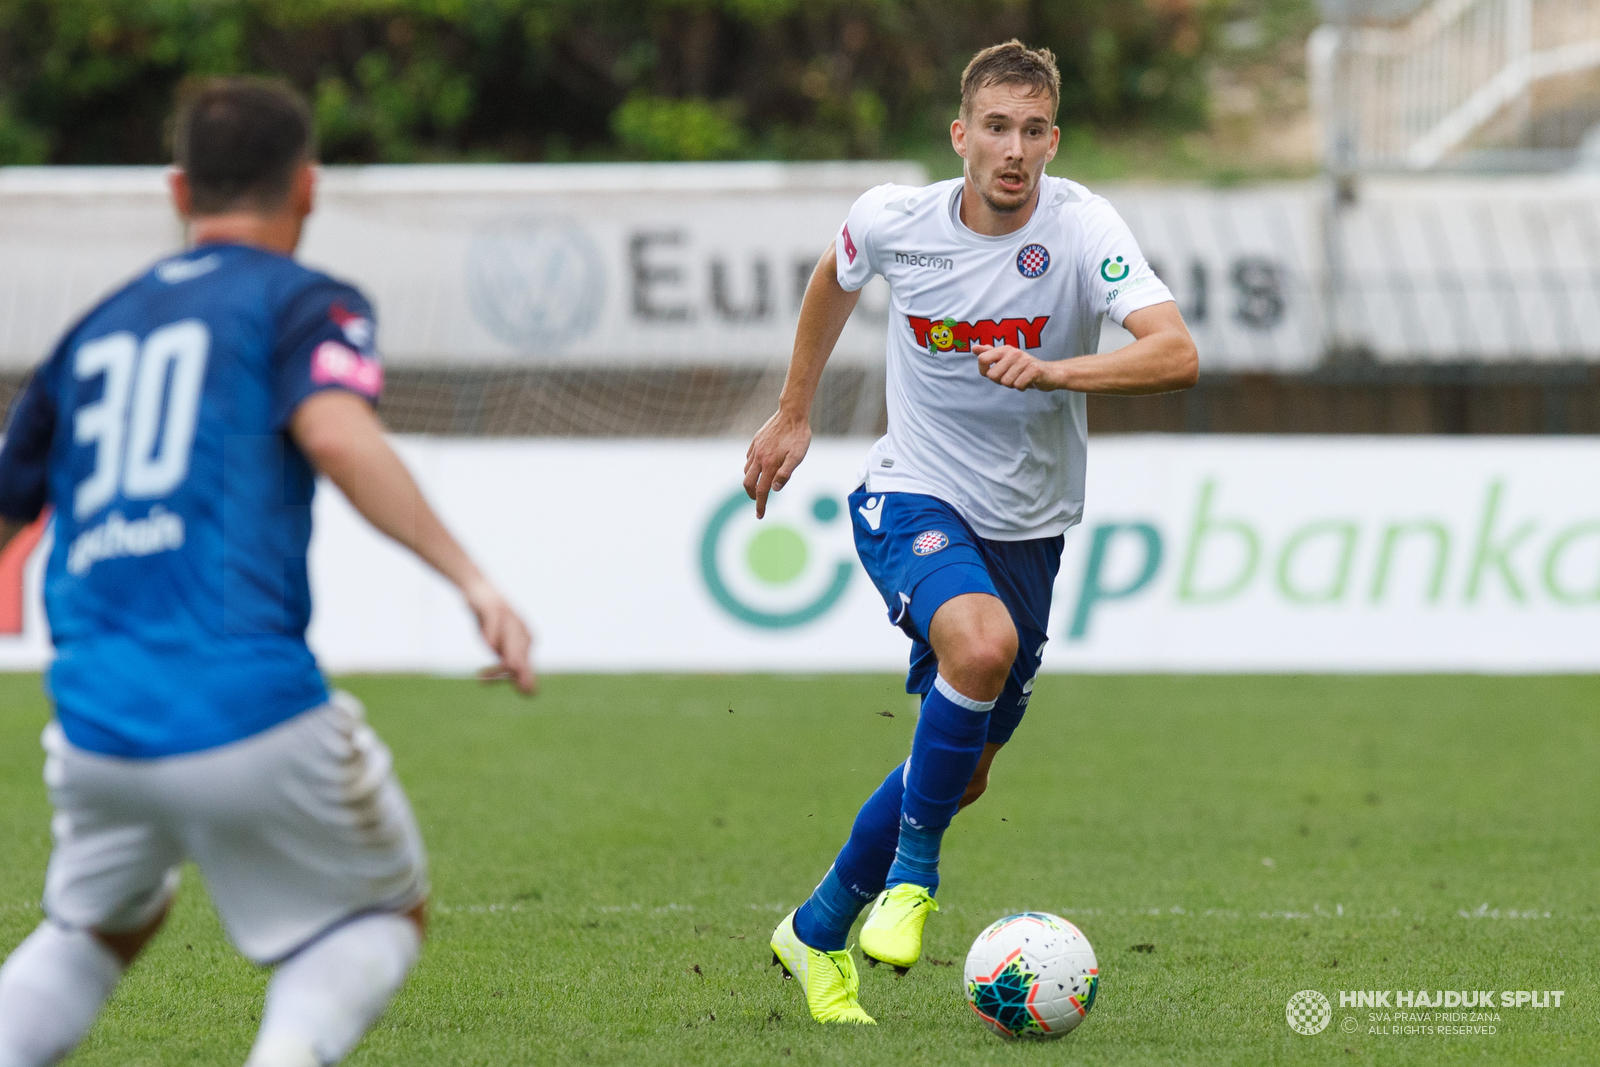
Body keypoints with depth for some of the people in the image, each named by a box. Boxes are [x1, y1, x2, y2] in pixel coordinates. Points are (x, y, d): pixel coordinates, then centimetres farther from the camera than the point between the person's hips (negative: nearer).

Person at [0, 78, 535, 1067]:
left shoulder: (95, 329, 20)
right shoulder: (304, 301, 4)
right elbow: (335, 434, -17)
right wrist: (473, 580, -19)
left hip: (97, 727, 5)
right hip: (253, 712, -5)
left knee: (96, 927, 30)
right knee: (385, 918, 16)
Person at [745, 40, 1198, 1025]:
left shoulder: (1081, 229, -18)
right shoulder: (894, 221, -11)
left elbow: (1176, 354, -31)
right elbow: (834, 281, 14)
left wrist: (1054, 369, -45)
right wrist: (793, 416, 19)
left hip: (1026, 528, 2)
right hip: (913, 499, -2)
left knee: (961, 774, 11)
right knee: (980, 642, -34)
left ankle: (819, 933, 34)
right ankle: (912, 872, -15)